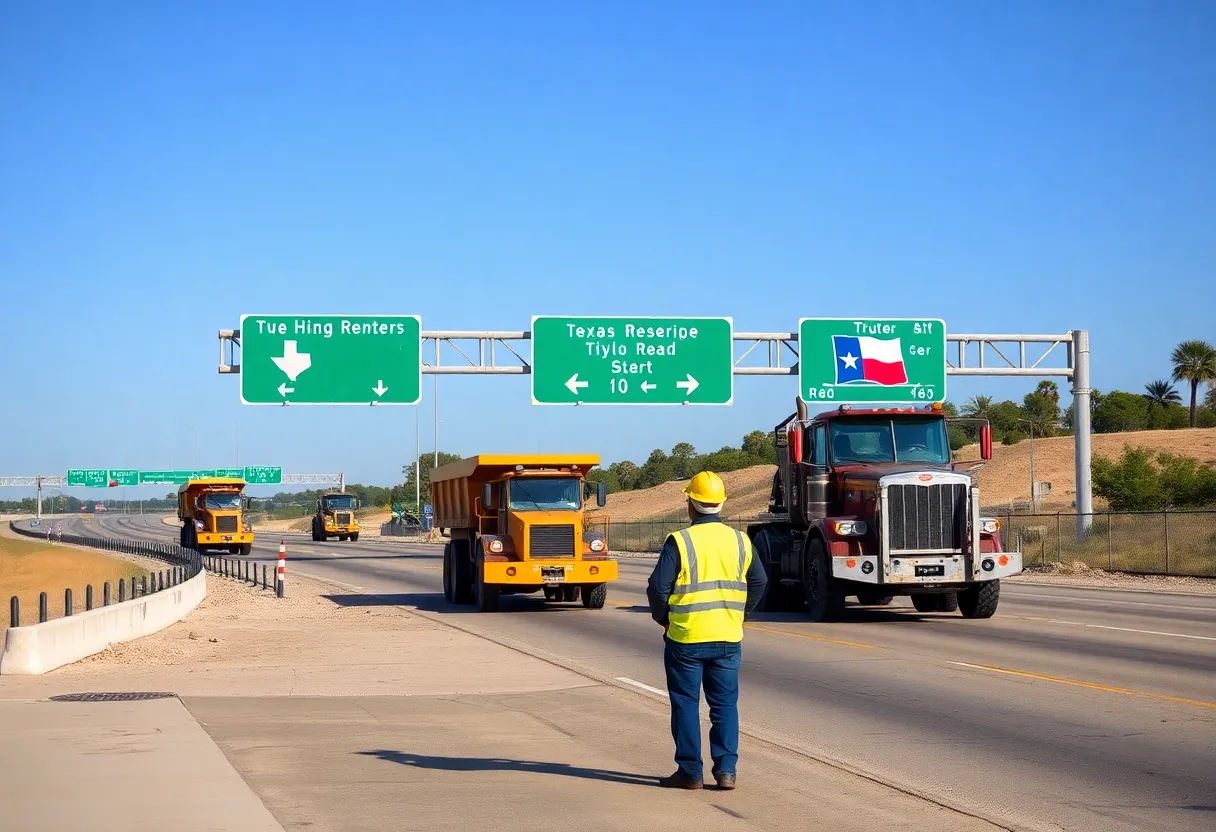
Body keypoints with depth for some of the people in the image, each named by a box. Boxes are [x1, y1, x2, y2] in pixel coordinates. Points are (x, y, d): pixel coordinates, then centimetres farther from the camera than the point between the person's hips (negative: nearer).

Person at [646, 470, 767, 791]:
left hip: (686, 637, -4)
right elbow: (759, 582, 13)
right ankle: (726, 770, 5)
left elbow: (658, 587, -12)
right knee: (726, 704, 10)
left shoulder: (679, 541, -11)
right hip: (728, 638, 4)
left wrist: (663, 618, 6)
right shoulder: (739, 541, 4)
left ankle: (689, 772, 8)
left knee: (686, 704, 6)